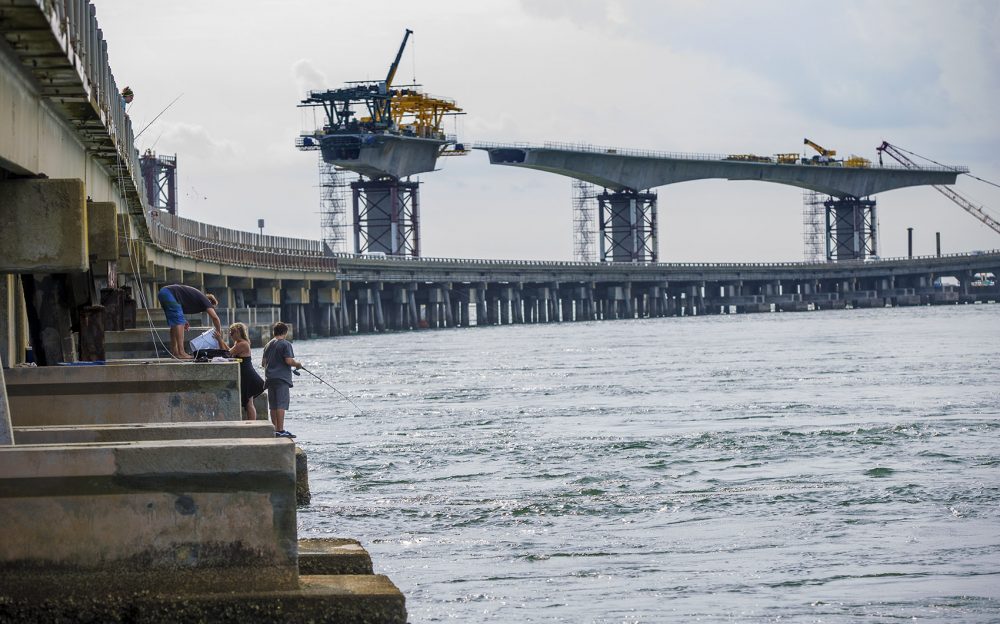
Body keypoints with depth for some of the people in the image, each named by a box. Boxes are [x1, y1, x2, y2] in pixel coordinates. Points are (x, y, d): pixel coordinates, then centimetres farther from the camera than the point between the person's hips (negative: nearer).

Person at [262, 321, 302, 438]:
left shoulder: (268, 345, 14)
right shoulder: (285, 344, -7)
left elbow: (263, 363, 16)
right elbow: (289, 361, -17)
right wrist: (298, 364, 1)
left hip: (270, 379, 7)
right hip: (282, 378, -7)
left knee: (273, 405, 11)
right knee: (281, 405, -9)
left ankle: (275, 429, 15)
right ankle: (280, 430, -14)